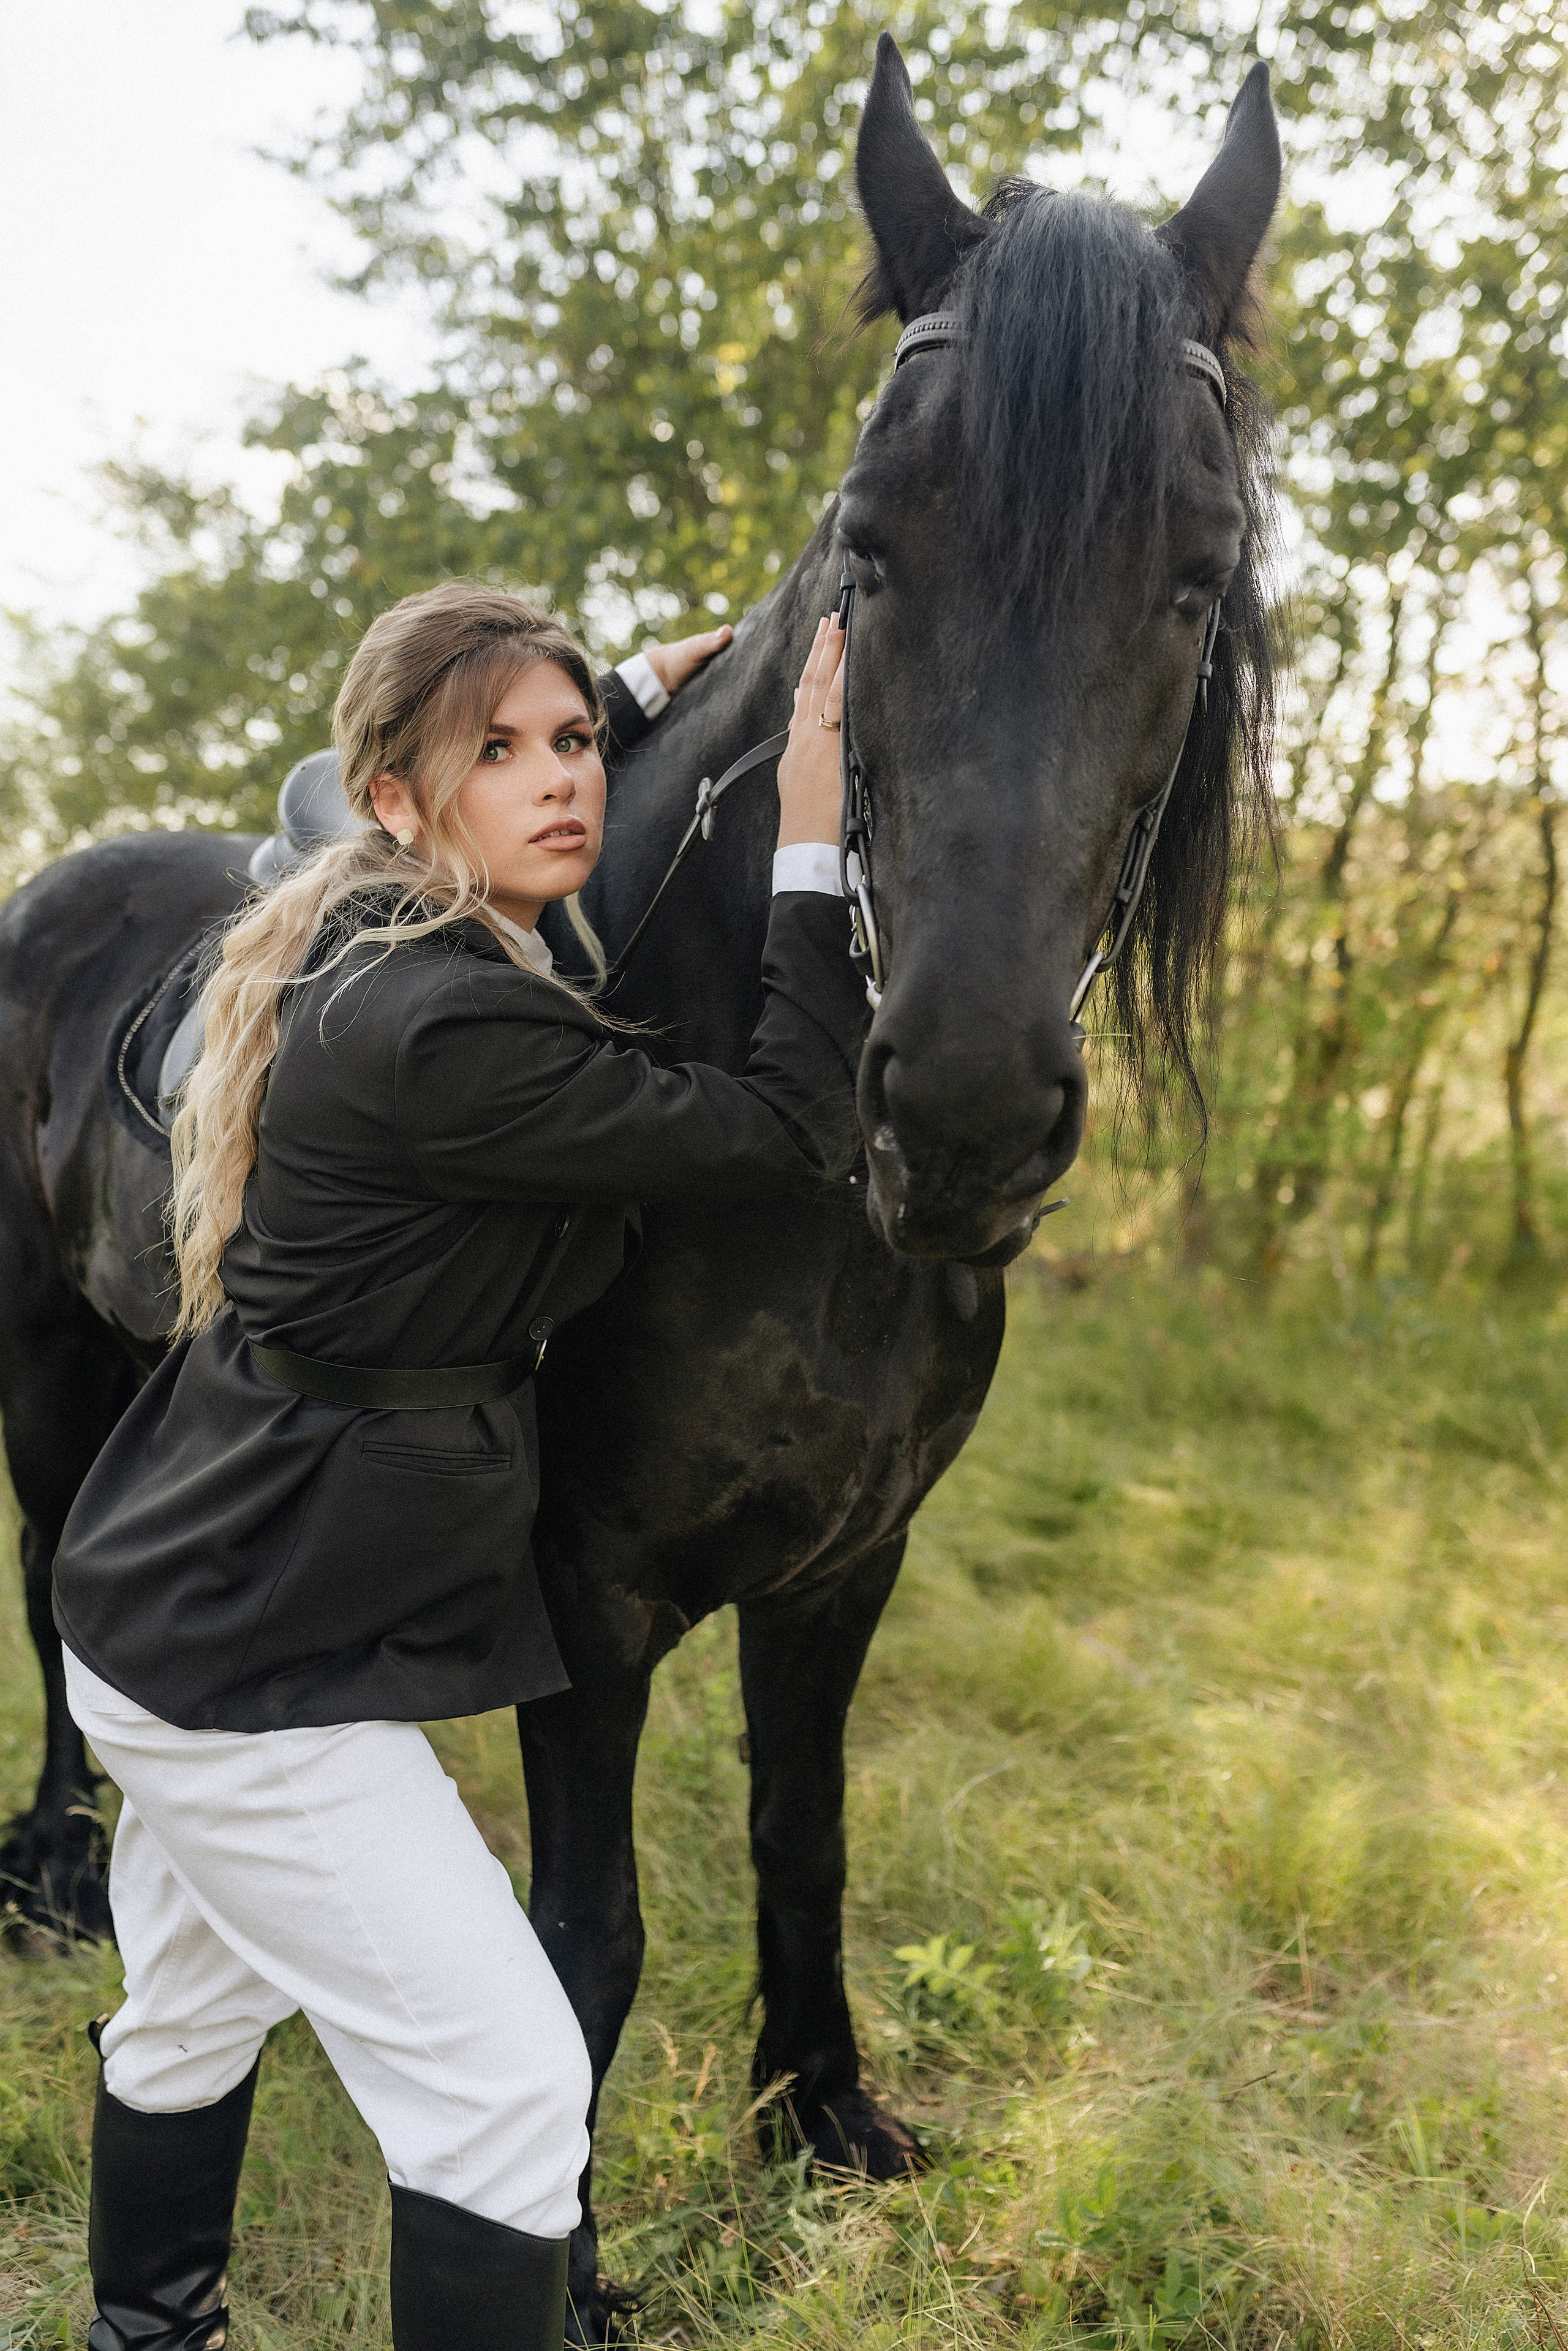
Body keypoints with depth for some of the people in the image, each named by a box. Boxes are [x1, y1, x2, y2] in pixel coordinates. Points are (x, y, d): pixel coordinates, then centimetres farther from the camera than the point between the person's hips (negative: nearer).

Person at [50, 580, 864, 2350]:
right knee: (502, 2077, 0)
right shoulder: (443, 1028, -28)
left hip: (184, 1597, 10)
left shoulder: (377, 959, 2)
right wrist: (813, 840, -17)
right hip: (254, 1664, -10)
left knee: (194, 2012, 29)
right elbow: (786, 1132, -22)